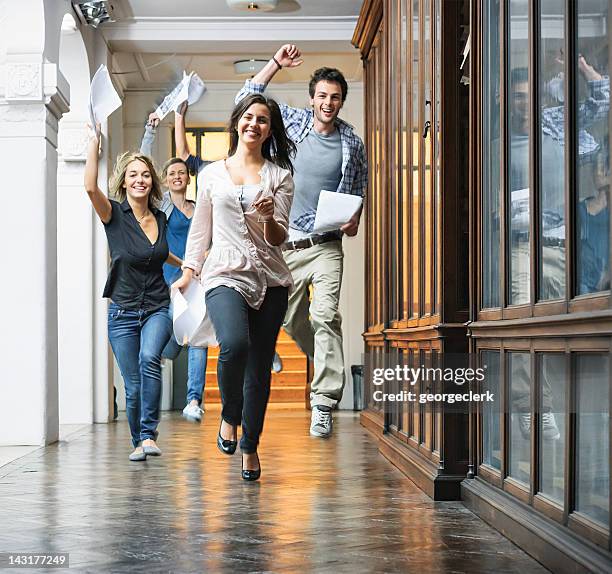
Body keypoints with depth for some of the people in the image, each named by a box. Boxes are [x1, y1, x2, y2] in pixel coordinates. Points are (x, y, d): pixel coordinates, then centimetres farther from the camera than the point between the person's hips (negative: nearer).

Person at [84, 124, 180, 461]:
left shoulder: (160, 218, 6)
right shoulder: (114, 215, -6)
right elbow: (90, 187, -27)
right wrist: (94, 142, -28)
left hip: (157, 309, 2)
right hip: (123, 312, -1)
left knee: (149, 358, -28)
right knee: (133, 386, 1)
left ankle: (149, 434, -24)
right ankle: (138, 442, 23)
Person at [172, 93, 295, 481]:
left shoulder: (279, 176, 10)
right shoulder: (213, 173, 13)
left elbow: (279, 238, 4)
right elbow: (201, 228, 18)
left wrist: (270, 219, -18)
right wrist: (189, 271, 10)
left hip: (269, 279, 1)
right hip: (225, 274, -1)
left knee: (260, 366, 1)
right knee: (234, 344, -28)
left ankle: (250, 447, 16)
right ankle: (229, 416, -1)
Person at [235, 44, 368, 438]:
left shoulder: (352, 142, 2)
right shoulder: (293, 122, 2)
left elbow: (360, 186, 16)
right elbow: (247, 100, 2)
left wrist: (354, 219, -2)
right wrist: (277, 64, -6)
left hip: (326, 245, -2)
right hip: (285, 242, 2)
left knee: (325, 316, -18)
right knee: (294, 321, 9)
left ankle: (324, 405, -19)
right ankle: (332, 369, 36)